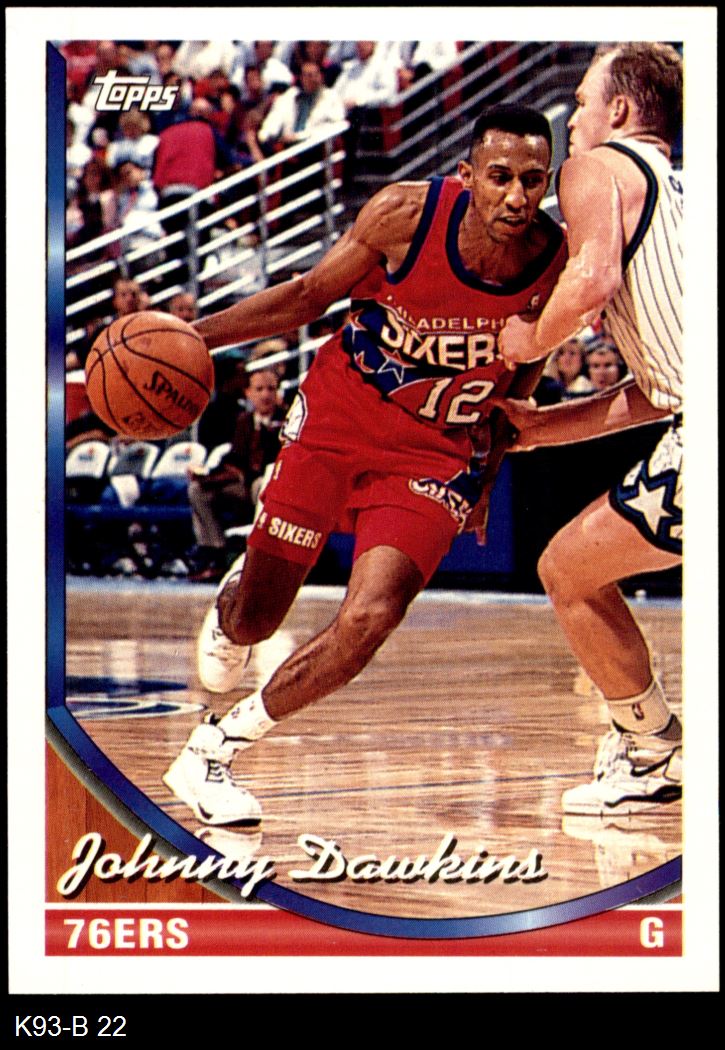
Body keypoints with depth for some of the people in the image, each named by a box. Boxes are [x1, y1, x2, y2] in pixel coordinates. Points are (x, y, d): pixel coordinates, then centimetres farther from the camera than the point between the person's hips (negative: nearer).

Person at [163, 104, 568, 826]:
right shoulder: (408, 213, -19)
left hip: (437, 457, 0)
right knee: (254, 622, 7)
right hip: (337, 418, 0)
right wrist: (195, 334, -11)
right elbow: (309, 296, -3)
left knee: (369, 619, -21)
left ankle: (213, 752, -3)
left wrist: (486, 480, 14)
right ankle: (229, 605, 49)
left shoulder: (558, 263, -14)